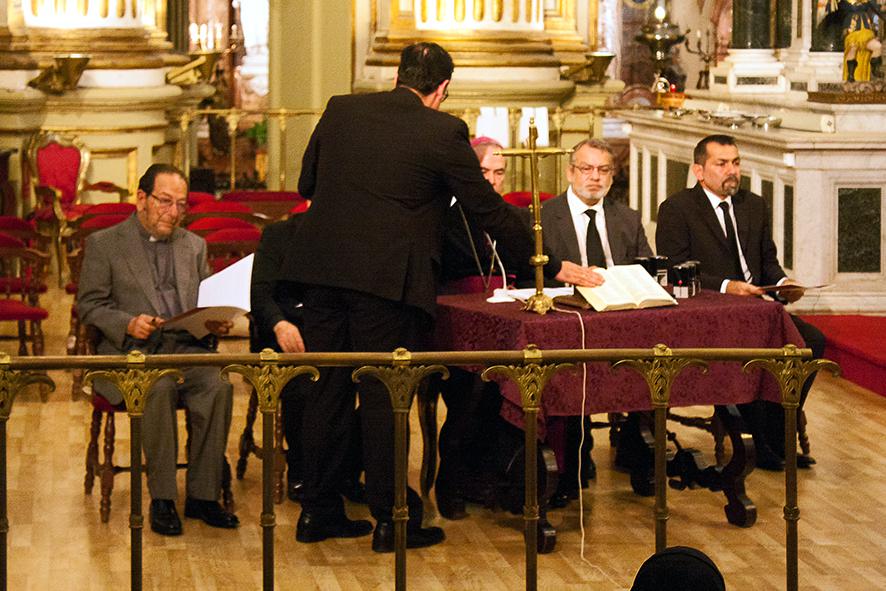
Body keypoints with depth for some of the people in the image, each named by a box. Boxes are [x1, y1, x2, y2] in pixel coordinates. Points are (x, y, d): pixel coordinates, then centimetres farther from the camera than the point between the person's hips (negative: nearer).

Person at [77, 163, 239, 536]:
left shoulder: (194, 246, 20)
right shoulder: (103, 244, 7)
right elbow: (89, 305, 3)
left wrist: (216, 321, -2)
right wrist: (128, 324, -15)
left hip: (186, 347, 4)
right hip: (131, 351, -3)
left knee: (218, 385, -29)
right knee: (158, 389, -36)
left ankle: (202, 495, -20)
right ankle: (161, 499, -25)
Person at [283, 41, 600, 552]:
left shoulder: (340, 110, 8)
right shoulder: (443, 132, -5)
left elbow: (307, 185, 16)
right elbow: (490, 211, -1)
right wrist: (551, 266, 8)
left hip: (322, 270, 5)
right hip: (384, 277, -5)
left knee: (328, 391, 13)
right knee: (384, 396, 2)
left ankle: (318, 510, 19)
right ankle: (391, 519, 8)